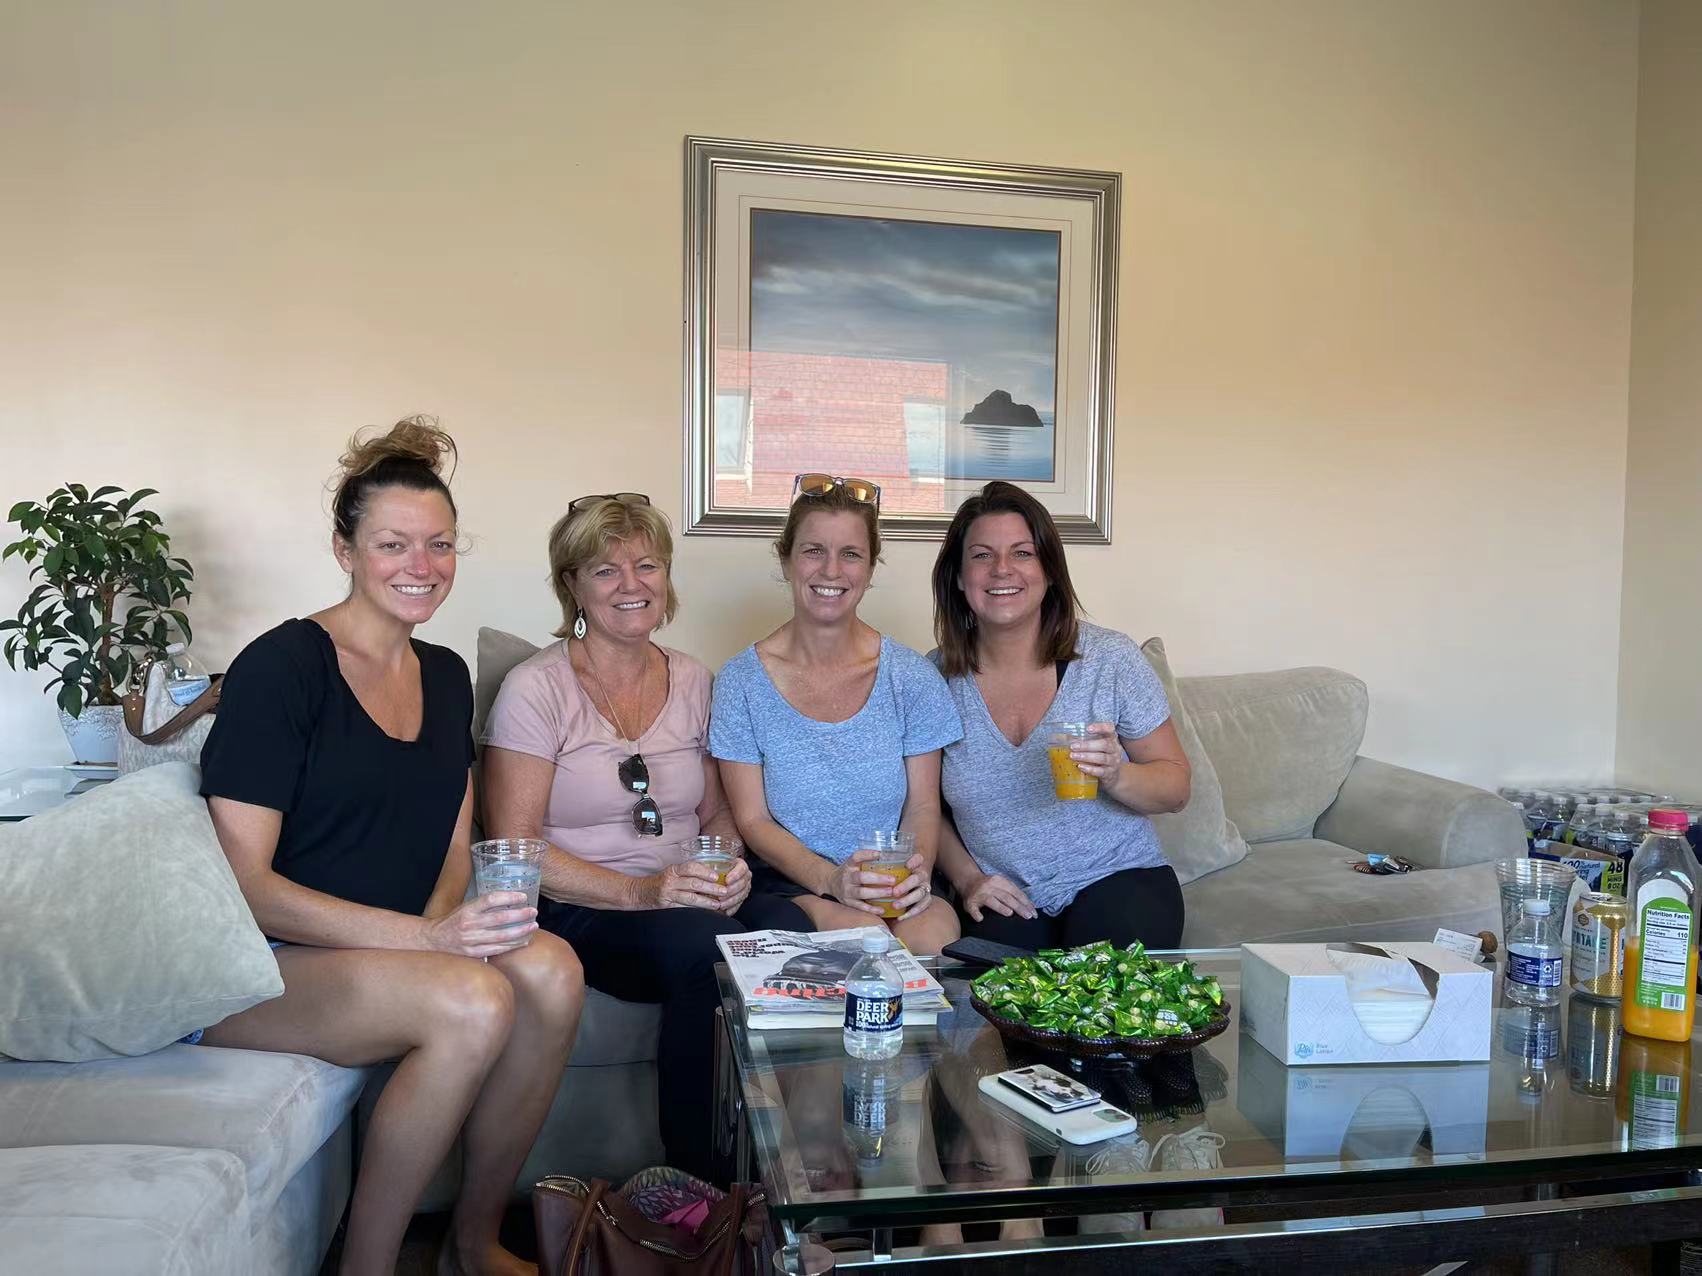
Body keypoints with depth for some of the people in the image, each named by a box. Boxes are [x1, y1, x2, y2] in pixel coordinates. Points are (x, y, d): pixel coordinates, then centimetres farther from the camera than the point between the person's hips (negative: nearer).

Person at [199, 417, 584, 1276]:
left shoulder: (445, 676, 10)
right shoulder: (282, 666, -11)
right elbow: (241, 886, -16)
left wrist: (449, 917, -10)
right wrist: (424, 936, -25)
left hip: (403, 945, 6)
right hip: (257, 967, -6)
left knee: (550, 973, -23)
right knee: (474, 1001, -31)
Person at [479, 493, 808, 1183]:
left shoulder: (692, 681, 12)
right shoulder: (536, 689, -3)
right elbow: (516, 848, -9)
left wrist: (730, 869, -6)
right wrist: (642, 892, -20)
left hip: (692, 899, 5)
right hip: (581, 914, -4)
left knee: (789, 927, -29)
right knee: (706, 944, -36)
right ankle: (705, 1177, -18)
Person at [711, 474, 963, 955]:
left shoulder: (910, 677, 2)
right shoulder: (742, 682, -2)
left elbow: (923, 807, 4)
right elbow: (752, 819, -2)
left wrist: (916, 869, -18)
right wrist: (831, 879, -19)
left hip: (893, 885, 3)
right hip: (790, 885, -2)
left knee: (935, 931, -29)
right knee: (863, 932, -33)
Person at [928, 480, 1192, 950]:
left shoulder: (1111, 659, -6)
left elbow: (1176, 787, 0)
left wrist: (1117, 776, -21)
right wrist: (966, 877, -5)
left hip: (1115, 879, 0)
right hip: (1001, 900, 1)